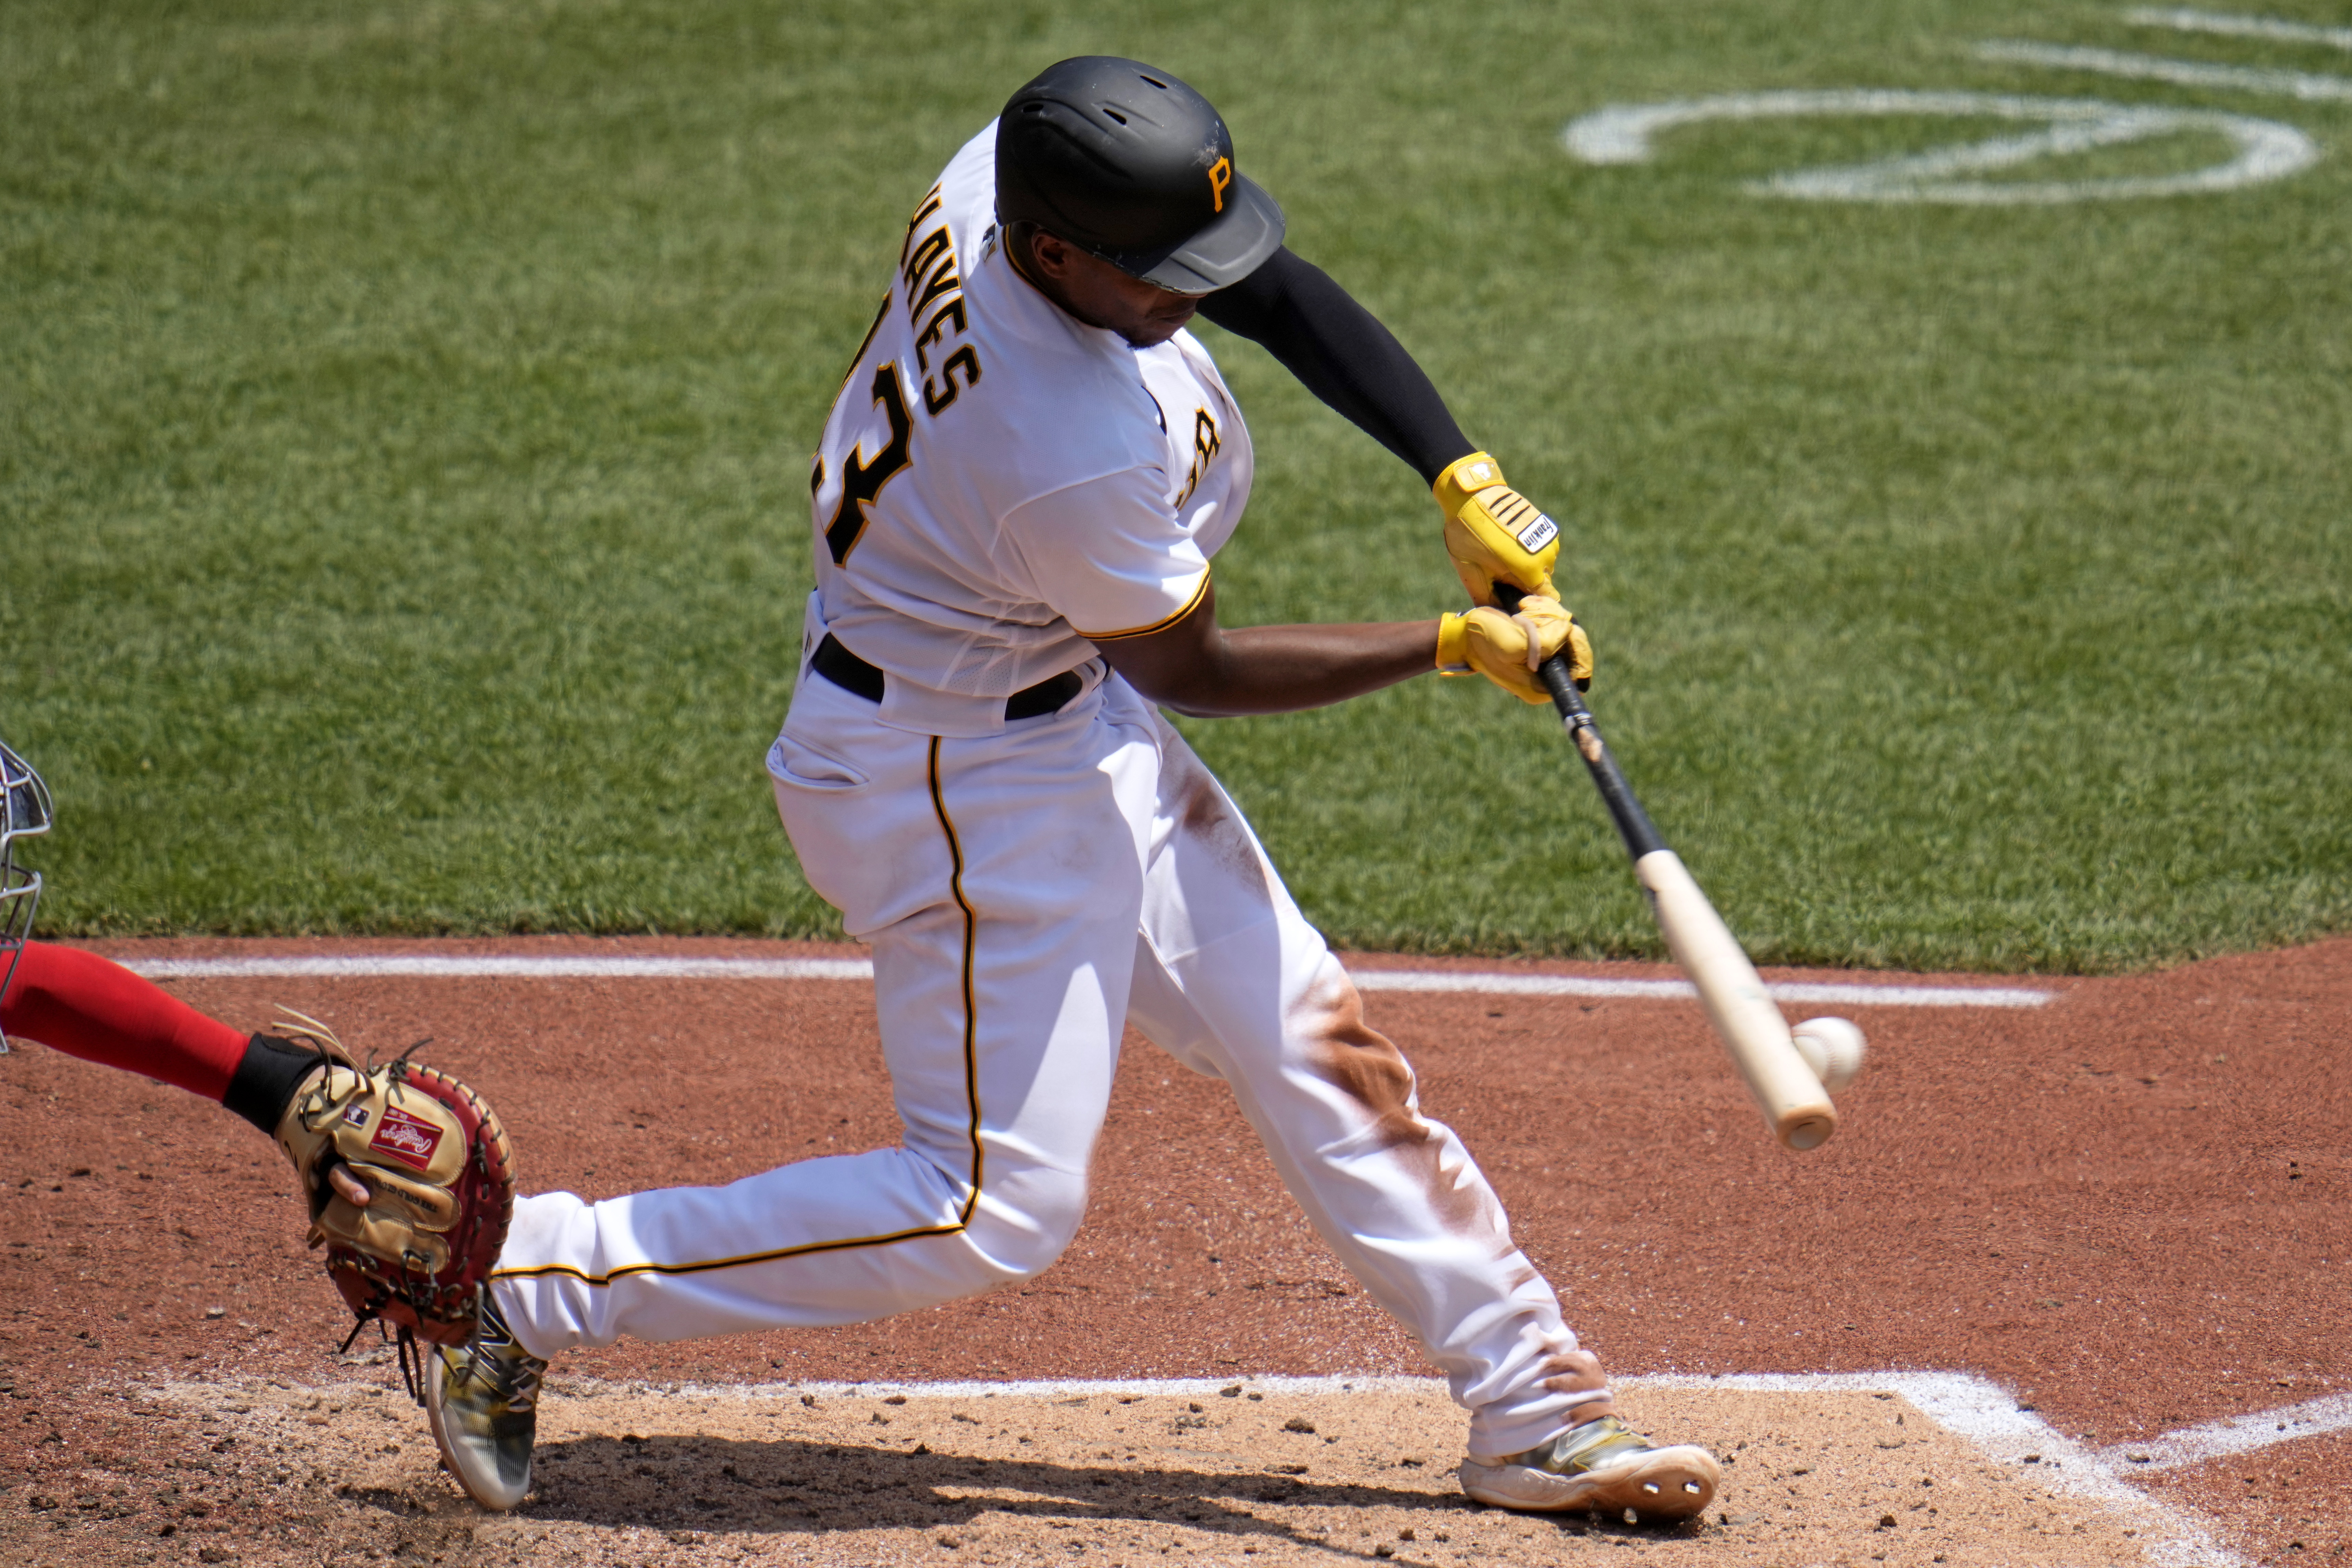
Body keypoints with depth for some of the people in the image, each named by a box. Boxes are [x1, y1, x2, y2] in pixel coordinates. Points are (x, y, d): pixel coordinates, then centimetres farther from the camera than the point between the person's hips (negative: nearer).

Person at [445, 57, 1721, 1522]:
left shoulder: (1007, 172, -15)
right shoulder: (1073, 458, -35)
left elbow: (1282, 294, -2)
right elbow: (1195, 667, -17)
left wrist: (1464, 479, -9)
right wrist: (1454, 644, -11)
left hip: (1073, 725, 10)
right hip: (964, 779, -10)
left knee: (1310, 1043, 14)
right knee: (998, 1208, -4)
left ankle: (1534, 1410, 24)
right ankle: (530, 1282, 1)